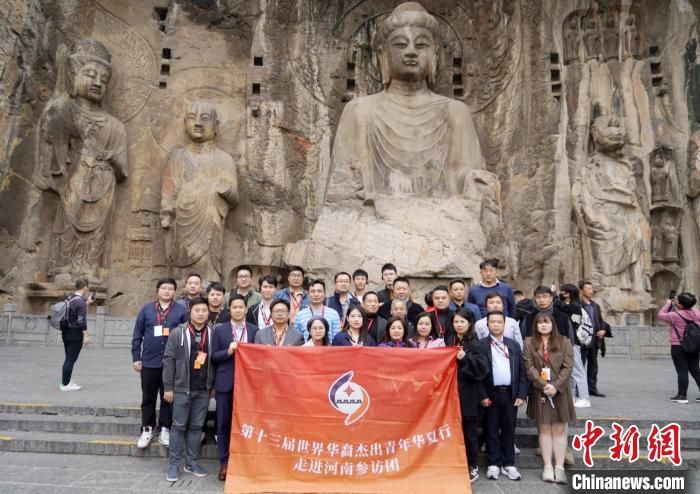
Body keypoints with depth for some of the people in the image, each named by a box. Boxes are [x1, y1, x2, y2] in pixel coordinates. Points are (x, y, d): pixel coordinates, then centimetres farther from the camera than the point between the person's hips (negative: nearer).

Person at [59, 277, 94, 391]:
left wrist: (87, 302, 23)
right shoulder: (80, 302, -18)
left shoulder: (70, 298, 8)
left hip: (66, 332, 9)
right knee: (71, 359, -2)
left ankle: (65, 381, 25)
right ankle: (65, 384, 4)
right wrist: (86, 336, -16)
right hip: (75, 334, -9)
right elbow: (81, 320, -20)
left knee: (68, 358, 17)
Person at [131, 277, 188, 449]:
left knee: (168, 398, 8)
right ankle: (147, 429, 23)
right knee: (148, 398, 11)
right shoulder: (146, 309, 4)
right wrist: (136, 358, 0)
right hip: (149, 362, 1)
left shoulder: (181, 310, 0)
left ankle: (165, 430, 20)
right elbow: (137, 335, 5)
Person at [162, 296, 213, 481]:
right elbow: (168, 359, -4)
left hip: (203, 390, 3)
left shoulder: (213, 333, 2)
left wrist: (213, 385, 4)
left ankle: (192, 462, 22)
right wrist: (168, 387, -6)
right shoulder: (178, 333, -5)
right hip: (182, 388, -2)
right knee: (179, 426, 5)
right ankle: (174, 464, 15)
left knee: (196, 426, 11)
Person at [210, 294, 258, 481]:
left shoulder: (254, 330, 4)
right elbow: (213, 357, 0)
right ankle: (224, 462, 18)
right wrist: (228, 351, -17)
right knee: (223, 424, 6)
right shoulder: (220, 330, 2)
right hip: (225, 383, 0)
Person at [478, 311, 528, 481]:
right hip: (491, 394, -3)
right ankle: (493, 464, 14)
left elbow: (522, 372, 9)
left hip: (510, 393, 3)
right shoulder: (481, 345, -2)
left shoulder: (514, 345, 10)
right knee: (492, 430, 5)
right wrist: (482, 395, -10)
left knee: (509, 430, 10)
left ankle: (508, 464, 20)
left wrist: (521, 394, 1)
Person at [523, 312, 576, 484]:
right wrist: (544, 385, -14)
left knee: (559, 430, 3)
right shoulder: (529, 343, 5)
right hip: (539, 391, 0)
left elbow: (568, 367, -4)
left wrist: (555, 386, -14)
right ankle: (547, 467, 9)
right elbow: (529, 367, -3)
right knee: (544, 429, 5)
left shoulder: (564, 342, 4)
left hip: (560, 391, 0)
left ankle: (559, 467, 6)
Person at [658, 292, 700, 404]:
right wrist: (676, 309, 12)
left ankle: (682, 396, 2)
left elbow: (661, 315, -4)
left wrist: (668, 304, 5)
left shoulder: (676, 316, -18)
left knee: (682, 371, -1)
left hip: (678, 347, -6)